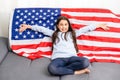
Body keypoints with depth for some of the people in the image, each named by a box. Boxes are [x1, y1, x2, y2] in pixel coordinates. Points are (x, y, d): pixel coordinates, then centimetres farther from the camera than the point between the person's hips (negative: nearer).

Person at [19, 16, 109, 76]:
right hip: (58, 58, -1)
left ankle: (61, 69, -21)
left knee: (86, 62, -31)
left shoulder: (73, 33, 25)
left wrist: (98, 25, 26)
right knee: (51, 68, -38)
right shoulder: (54, 33, 24)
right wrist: (28, 26, 24)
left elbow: (85, 29, 24)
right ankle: (75, 71, -23)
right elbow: (42, 29, 23)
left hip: (71, 57, 1)